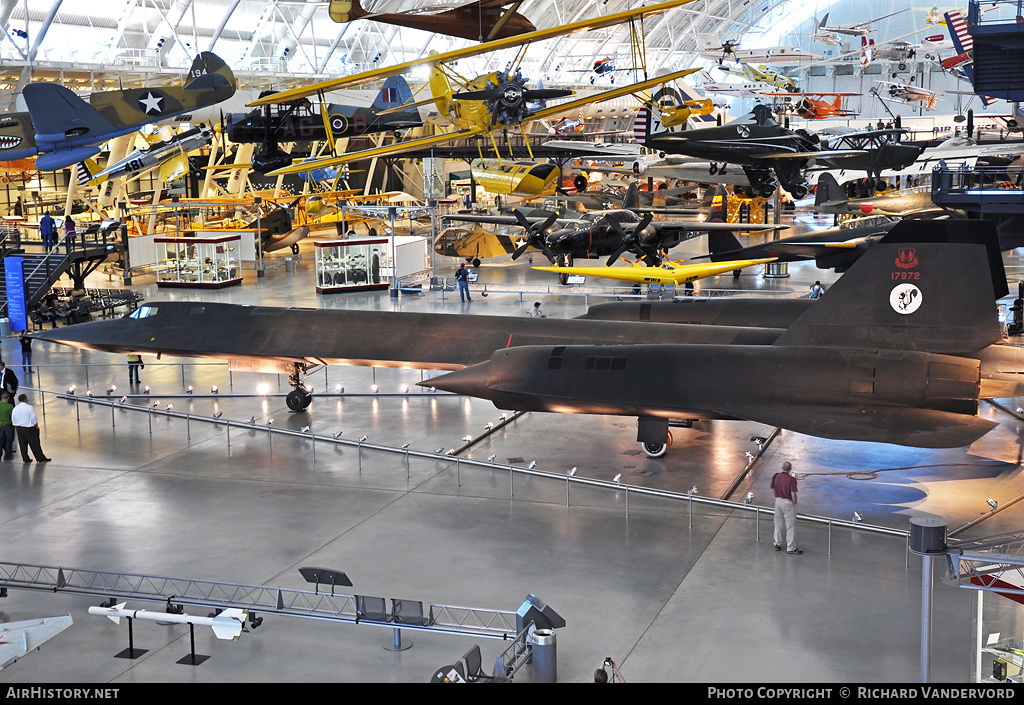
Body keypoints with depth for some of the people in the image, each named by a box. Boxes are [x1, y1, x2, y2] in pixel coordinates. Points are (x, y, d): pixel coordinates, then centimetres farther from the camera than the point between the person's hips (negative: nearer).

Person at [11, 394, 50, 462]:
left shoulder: (15, 409, 1)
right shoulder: (29, 408, -16)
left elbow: (13, 420, 7)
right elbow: (34, 419, -14)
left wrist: (16, 427, 19)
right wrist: (36, 426, 1)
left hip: (19, 428, 5)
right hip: (29, 428, -5)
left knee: (23, 444, 13)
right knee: (35, 444, 1)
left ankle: (25, 459, 18)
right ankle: (40, 459, 6)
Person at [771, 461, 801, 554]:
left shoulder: (776, 476, -3)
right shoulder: (791, 479, -19)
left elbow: (771, 487, 13)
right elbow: (793, 494, -20)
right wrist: (795, 503, -4)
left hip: (778, 500, 6)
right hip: (788, 502, -6)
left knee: (778, 524, 18)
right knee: (790, 525, 1)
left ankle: (777, 544, 28)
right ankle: (791, 548, 4)